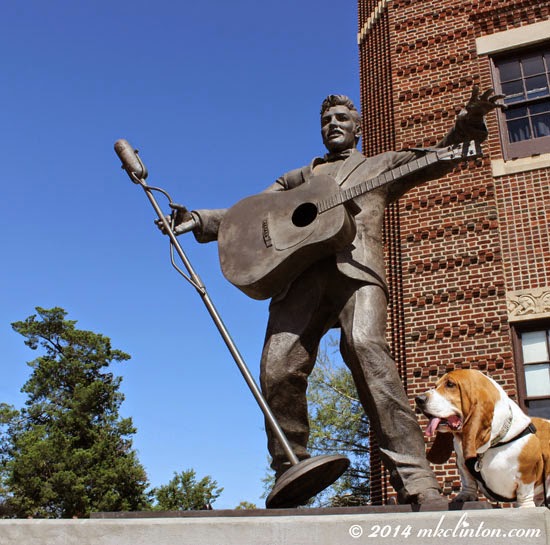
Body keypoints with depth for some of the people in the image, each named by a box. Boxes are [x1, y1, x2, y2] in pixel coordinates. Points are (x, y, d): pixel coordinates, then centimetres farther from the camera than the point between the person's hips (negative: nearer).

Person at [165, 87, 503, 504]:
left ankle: (415, 482, -32)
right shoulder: (298, 178, 37)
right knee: (278, 372, -17)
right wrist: (199, 220, 15)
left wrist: (469, 121, -1)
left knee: (366, 349, -30)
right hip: (300, 273, 3)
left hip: (356, 267, -3)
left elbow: (439, 158, 19)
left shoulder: (381, 165, 32)